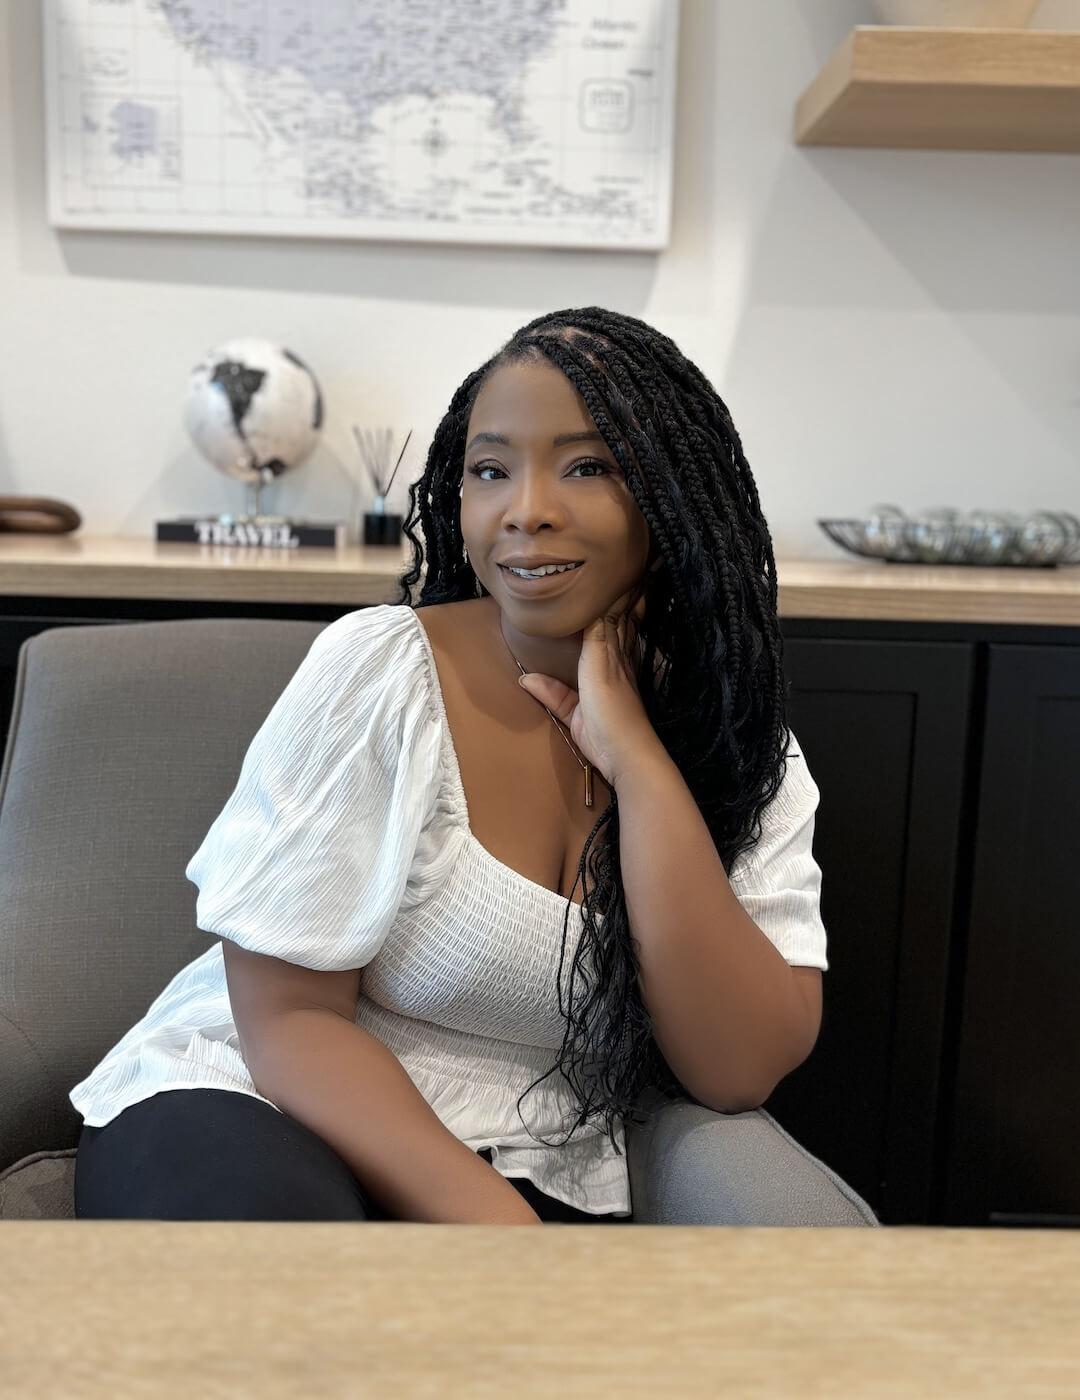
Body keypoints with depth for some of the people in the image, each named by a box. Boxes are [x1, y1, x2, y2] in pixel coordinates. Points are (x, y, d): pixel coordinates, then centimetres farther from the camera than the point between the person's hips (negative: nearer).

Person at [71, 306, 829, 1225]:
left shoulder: (748, 755, 1)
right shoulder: (375, 668, -7)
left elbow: (737, 1070, -10)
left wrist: (638, 763, -15)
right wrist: (497, 1228, -21)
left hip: (540, 1174, 4)